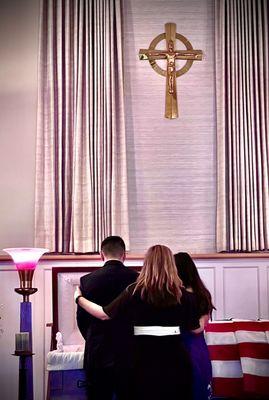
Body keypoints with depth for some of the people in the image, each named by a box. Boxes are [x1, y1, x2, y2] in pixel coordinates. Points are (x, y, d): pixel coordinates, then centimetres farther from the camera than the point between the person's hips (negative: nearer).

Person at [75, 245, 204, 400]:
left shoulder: (135, 291, -7)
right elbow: (196, 329, 6)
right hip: (174, 358, 1)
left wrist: (79, 298, 12)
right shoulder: (181, 293, -3)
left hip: (145, 358, -1)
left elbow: (104, 314, -3)